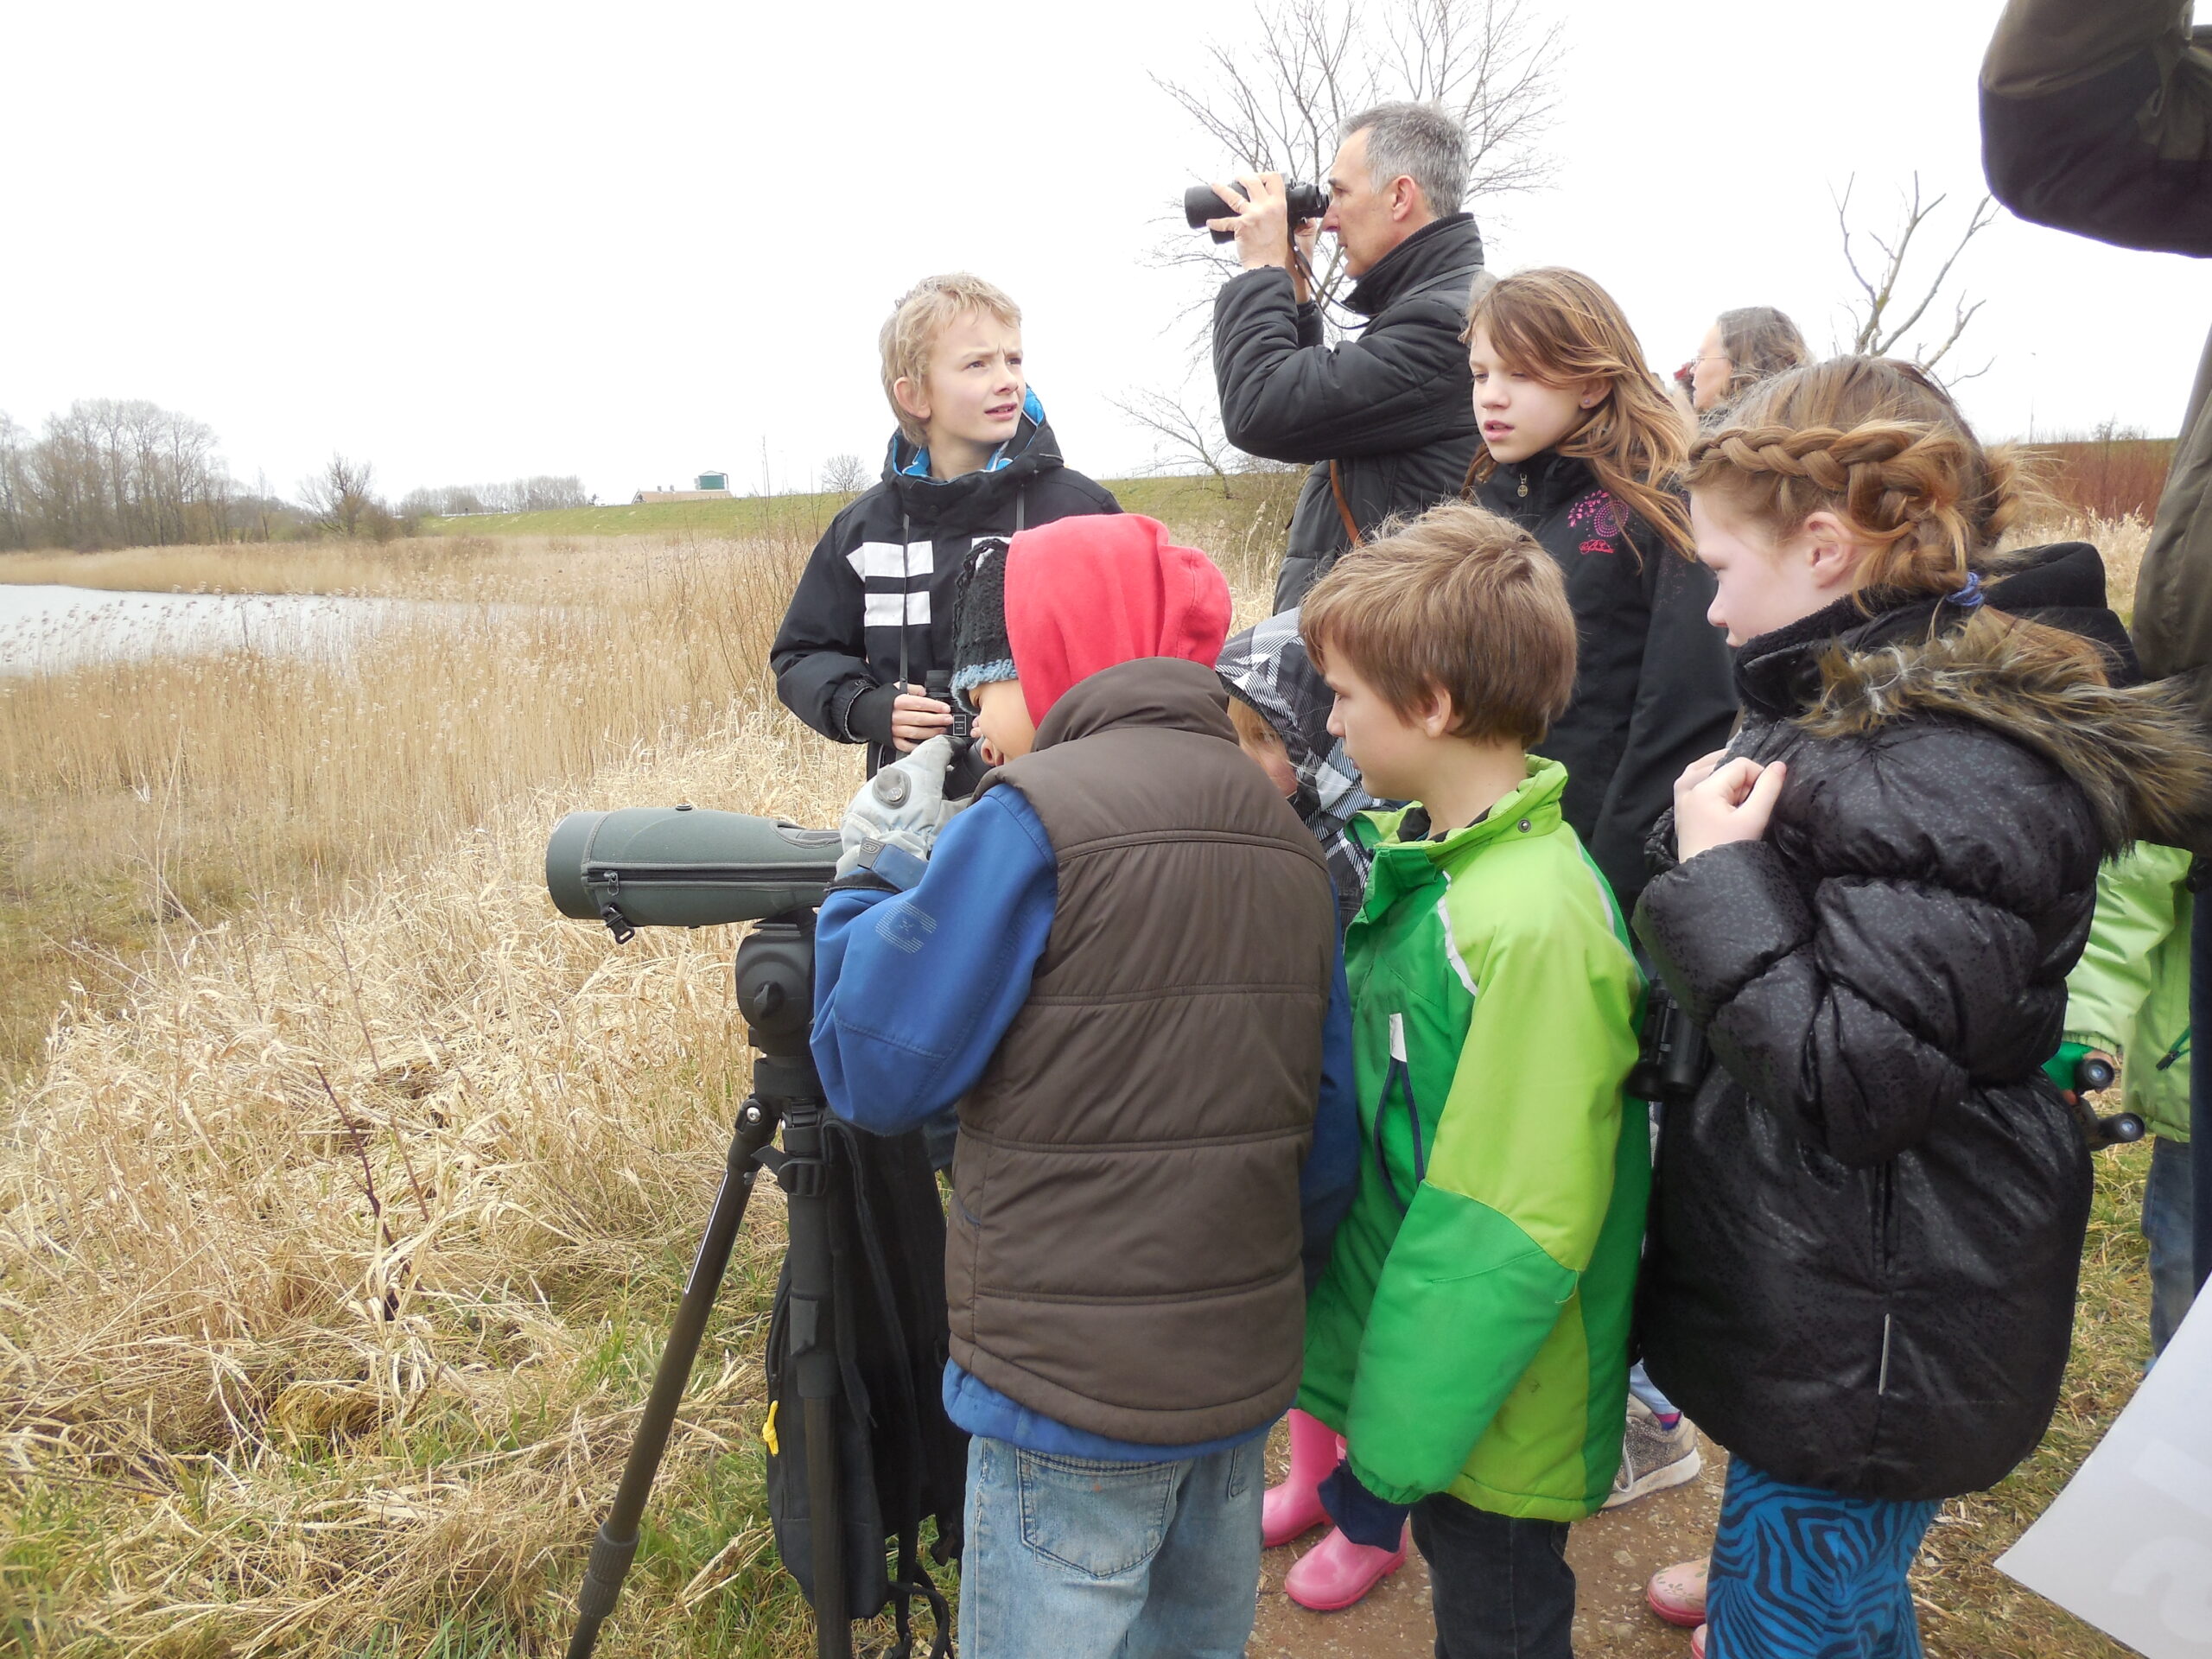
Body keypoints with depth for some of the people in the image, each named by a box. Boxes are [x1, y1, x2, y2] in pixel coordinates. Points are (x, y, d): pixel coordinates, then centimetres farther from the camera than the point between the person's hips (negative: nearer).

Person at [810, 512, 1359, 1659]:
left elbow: (874, 1072, -12)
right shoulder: (1283, 833, 3)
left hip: (1073, 1395, -6)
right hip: (1245, 1376, 7)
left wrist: (871, 875, 0)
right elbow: (1330, 1137, 7)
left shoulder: (1035, 816, -17)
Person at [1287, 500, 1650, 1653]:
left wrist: (1406, 1425, -18)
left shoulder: (1537, 922, -28)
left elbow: (1517, 1231, -25)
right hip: (1408, 1361, 7)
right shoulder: (1415, 855, -2)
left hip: (1492, 1417, -7)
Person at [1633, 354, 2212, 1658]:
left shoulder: (1952, 777, -24)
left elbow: (1856, 1078, -27)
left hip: (1869, 1342, -9)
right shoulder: (1853, 714, 7)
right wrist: (1711, 855, 4)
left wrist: (1720, 879, -22)